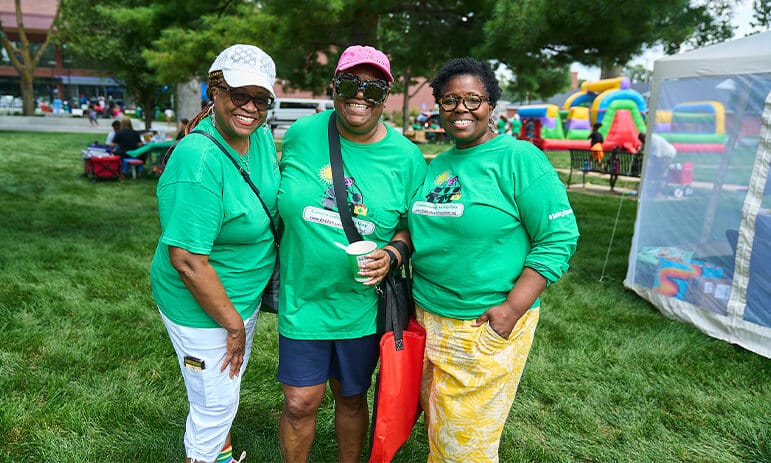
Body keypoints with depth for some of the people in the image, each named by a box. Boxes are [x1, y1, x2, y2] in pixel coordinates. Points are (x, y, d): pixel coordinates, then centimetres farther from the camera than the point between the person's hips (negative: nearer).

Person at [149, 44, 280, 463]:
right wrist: (233, 323, -19)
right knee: (215, 404, 11)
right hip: (201, 306, -8)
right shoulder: (199, 160, -30)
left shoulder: (262, 137, -5)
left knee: (230, 381, 29)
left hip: (245, 295, 9)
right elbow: (187, 259, -29)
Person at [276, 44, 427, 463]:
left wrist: (391, 256, -19)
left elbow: (413, 224, 1)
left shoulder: (406, 157, -7)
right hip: (302, 299, 0)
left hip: (362, 305, 0)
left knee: (351, 398, 19)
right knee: (300, 403, 7)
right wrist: (273, 267, 7)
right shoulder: (302, 133, -5)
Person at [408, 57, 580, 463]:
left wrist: (512, 309, -19)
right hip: (427, 320, 6)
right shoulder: (437, 165, 10)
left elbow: (559, 238, -14)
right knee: (436, 429, 20)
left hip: (485, 327, -6)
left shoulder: (519, 158, -11)